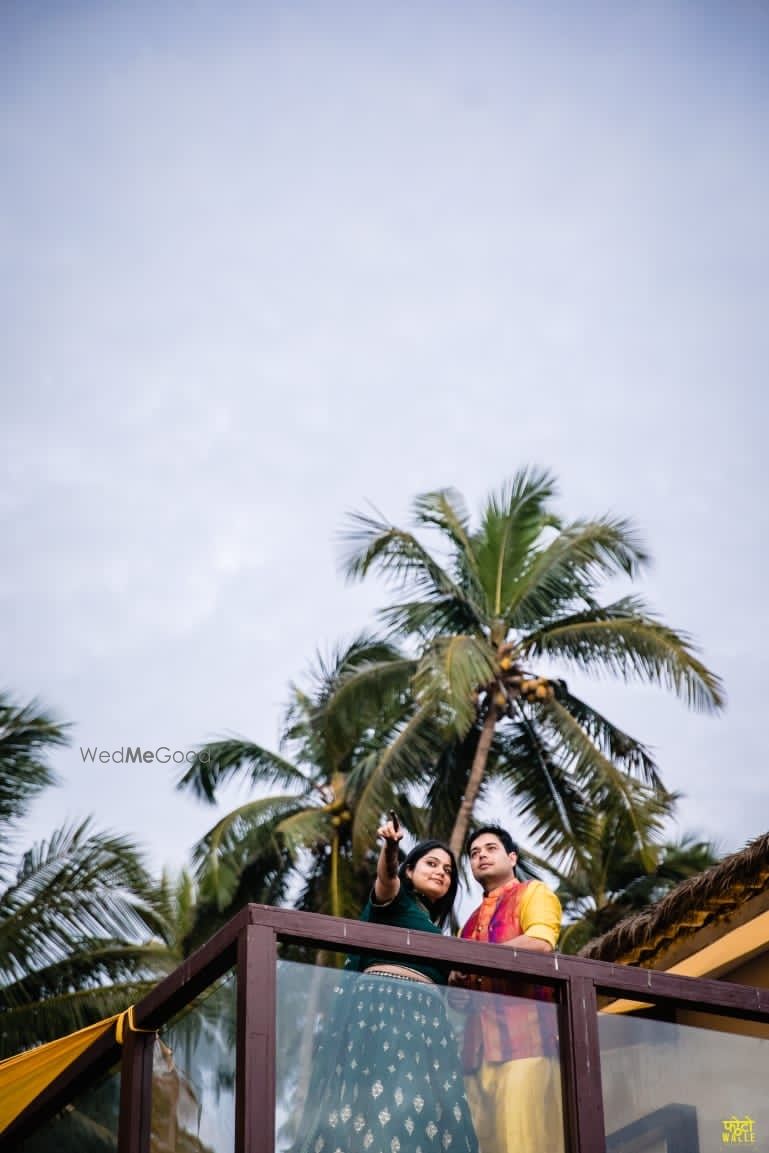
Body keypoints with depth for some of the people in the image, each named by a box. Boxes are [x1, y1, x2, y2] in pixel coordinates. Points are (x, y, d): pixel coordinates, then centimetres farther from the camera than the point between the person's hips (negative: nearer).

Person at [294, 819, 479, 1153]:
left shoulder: (432, 928, 31)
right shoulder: (395, 899, 9)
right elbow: (386, 877, -15)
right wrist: (390, 847, -35)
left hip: (423, 1016, 7)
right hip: (383, 1001, -7)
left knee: (424, 1104, -9)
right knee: (380, 1097, -22)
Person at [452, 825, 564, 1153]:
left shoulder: (533, 893, 10)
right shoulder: (473, 921, 30)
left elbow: (539, 943, -10)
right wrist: (458, 977, 5)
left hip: (525, 1033, -7)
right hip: (480, 1043, 7)